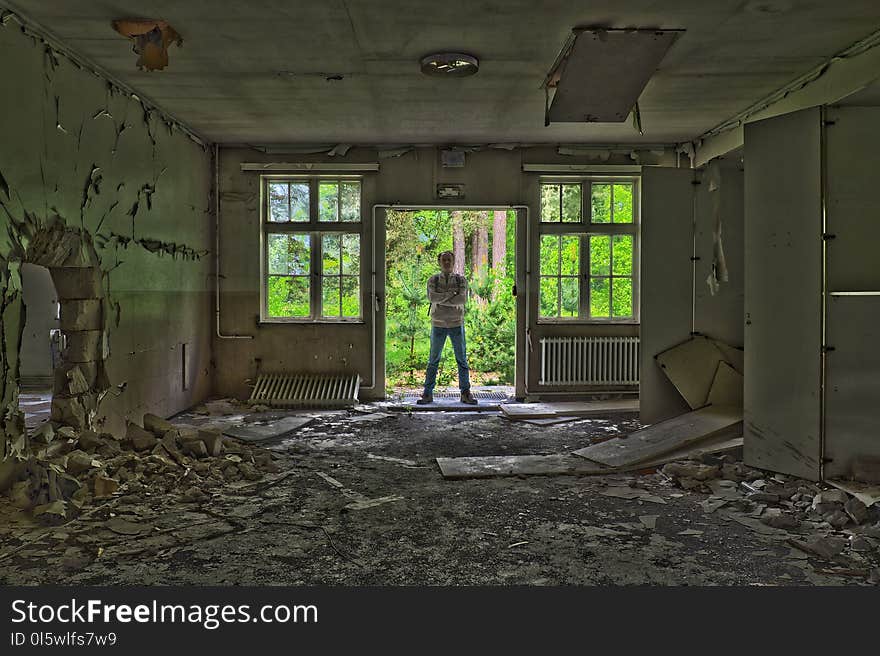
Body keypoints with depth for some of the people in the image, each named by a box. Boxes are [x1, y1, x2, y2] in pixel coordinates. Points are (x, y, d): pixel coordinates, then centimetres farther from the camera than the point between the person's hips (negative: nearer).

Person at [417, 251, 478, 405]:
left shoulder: (461, 280, 4)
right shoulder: (433, 280, 5)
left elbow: (463, 299, -14)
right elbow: (432, 297, -14)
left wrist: (442, 300, -13)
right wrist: (450, 294, -15)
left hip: (457, 324, 0)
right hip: (438, 324, 0)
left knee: (462, 359, 2)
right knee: (433, 360, 3)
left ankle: (466, 393, 9)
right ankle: (428, 393, 7)